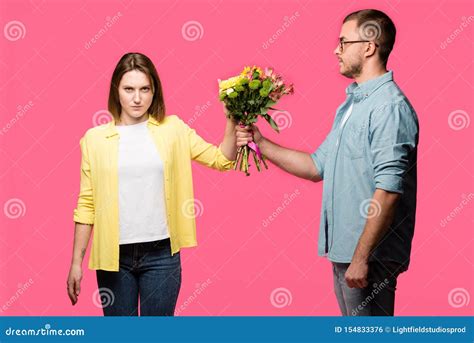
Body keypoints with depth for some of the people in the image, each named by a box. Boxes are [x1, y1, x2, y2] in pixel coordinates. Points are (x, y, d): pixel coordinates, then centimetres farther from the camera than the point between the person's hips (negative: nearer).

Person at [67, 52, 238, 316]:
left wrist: (233, 121, -15)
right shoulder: (95, 138, 0)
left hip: (160, 254, 0)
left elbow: (221, 160, 0)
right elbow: (87, 204, 2)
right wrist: (76, 263, 1)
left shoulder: (172, 129, 3)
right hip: (114, 255, 0)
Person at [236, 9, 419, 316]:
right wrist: (261, 144, 10)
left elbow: (388, 190, -23)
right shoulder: (351, 104, 15)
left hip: (369, 255, -10)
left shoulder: (390, 107, -17)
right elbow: (318, 166, 17)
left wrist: (361, 257, -23)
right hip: (343, 250, 10)